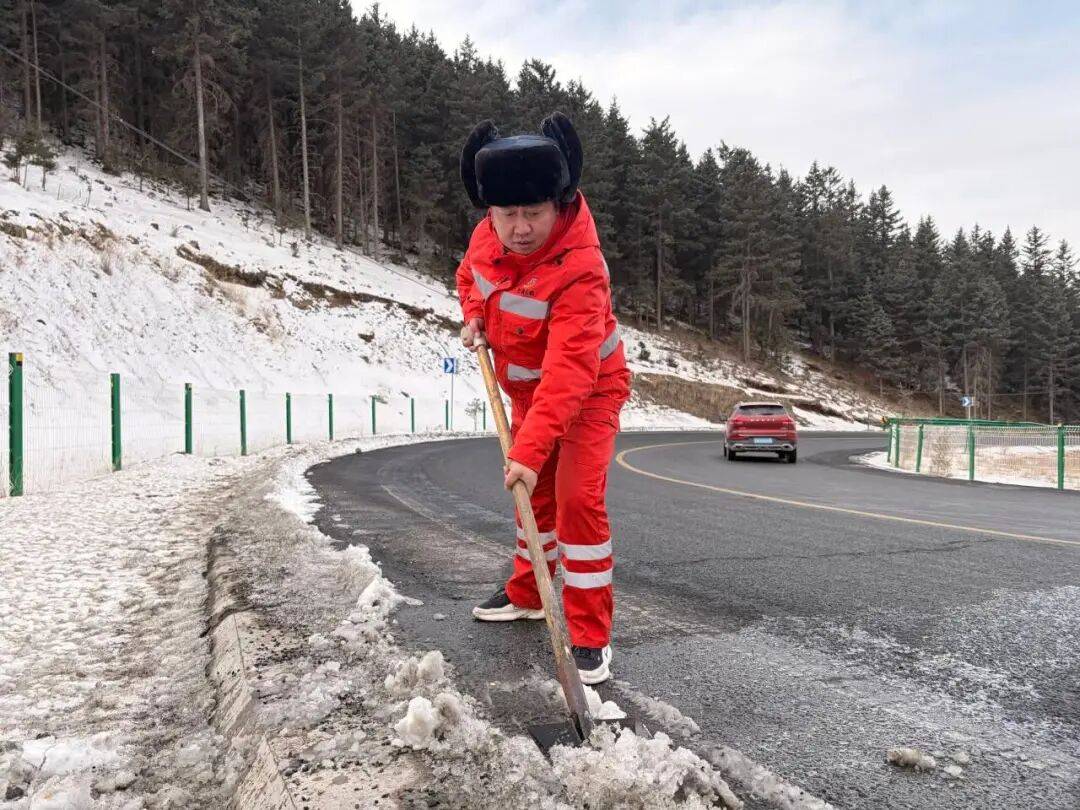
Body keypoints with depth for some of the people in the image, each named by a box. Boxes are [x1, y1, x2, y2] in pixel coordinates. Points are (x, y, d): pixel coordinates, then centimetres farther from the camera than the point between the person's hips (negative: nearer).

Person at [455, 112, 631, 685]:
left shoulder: (579, 270, -35)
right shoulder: (488, 235, -14)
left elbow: (568, 375, -43)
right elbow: (470, 273, 12)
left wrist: (530, 450, -48)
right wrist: (474, 314, -7)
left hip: (589, 390, -7)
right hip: (528, 389, 7)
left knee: (578, 498, -18)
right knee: (535, 495, 19)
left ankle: (590, 637, -5)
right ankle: (527, 595, 39)